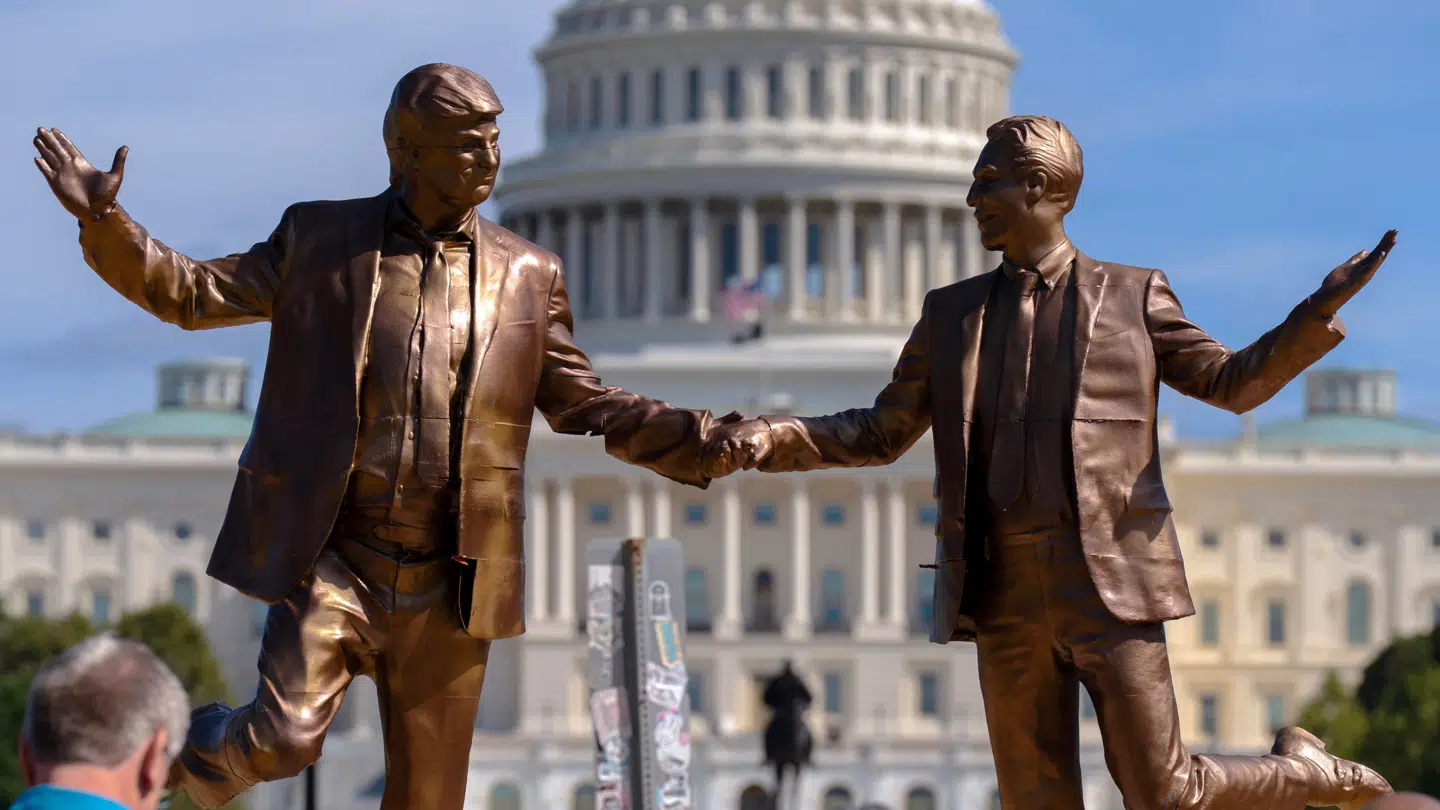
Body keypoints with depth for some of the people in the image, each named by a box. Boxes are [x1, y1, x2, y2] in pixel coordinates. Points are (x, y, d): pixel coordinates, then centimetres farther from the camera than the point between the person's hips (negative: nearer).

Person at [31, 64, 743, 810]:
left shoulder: (526, 275, 7)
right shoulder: (321, 240, 3)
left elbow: (587, 408, 10)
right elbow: (194, 293, 7)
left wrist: (707, 441, -2)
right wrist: (105, 220, -7)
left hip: (447, 581, 2)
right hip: (330, 559, -2)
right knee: (283, 740, -19)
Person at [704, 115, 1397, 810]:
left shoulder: (1132, 296, 7)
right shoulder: (952, 314, 15)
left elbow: (1231, 383, 13)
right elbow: (882, 433, 17)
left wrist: (1320, 310, -2)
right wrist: (772, 438, 1)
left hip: (1108, 585, -3)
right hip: (1006, 594, 3)